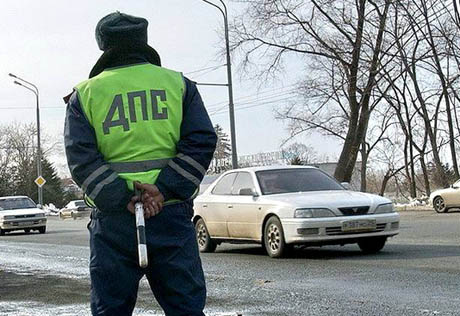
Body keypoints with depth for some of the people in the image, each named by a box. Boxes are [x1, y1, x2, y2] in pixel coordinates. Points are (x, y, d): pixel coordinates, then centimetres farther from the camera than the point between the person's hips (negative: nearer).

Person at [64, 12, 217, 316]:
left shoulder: (85, 94, 7)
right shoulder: (178, 83, 9)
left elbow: (81, 158, -5)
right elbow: (202, 142, -2)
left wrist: (121, 200, -11)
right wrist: (165, 190, -10)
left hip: (113, 221, 0)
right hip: (172, 216, 0)